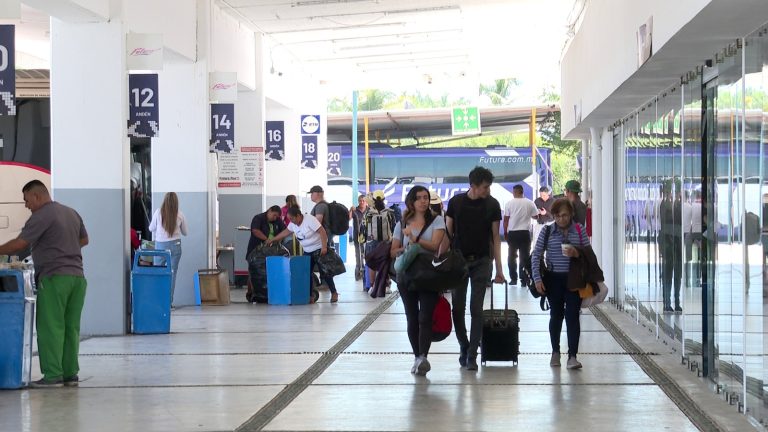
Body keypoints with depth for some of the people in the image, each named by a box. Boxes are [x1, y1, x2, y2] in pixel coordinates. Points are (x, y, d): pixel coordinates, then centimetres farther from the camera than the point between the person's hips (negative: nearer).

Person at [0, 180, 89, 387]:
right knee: (71, 327, 9)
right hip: (77, 276, 8)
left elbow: (20, 244, -11)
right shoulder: (72, 213, 17)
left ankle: (53, 375, -6)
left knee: (51, 327, -4)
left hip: (54, 277, -7)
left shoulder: (42, 216, -8)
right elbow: (84, 239, 29)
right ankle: (70, 374, 10)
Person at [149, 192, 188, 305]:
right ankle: (169, 301, 1)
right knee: (172, 273, 2)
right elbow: (185, 232, 11)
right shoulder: (180, 215, -3)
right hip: (175, 245, 0)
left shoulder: (158, 212, -5)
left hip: (160, 245, 0)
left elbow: (151, 228, 8)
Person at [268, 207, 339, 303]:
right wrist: (272, 240, 16)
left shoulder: (310, 219, -23)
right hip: (307, 252, 8)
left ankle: (334, 293, 6)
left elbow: (322, 232, -26)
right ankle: (309, 296, 5)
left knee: (324, 273, -7)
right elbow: (285, 232, 15)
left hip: (320, 249, -8)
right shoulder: (293, 224, 1)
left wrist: (324, 247, -32)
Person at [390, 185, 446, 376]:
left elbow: (436, 245, -11)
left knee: (425, 318, -13)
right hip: (406, 276, 3)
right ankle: (417, 357, 16)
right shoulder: (402, 224, 9)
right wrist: (406, 249, -9)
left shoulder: (436, 221, 1)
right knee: (412, 319, 8)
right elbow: (393, 251, 10)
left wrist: (414, 239, -17)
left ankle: (423, 357, -24)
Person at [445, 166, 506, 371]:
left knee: (476, 308, -2)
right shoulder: (456, 202, -3)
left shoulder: (492, 205, -2)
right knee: (458, 308, 4)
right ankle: (463, 347, 23)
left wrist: (499, 268, 1)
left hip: (481, 262, 0)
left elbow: (495, 237, 2)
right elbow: (448, 233, 5)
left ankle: (472, 355, 1)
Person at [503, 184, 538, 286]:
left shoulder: (509, 203, -4)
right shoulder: (530, 203, -2)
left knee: (512, 256, 12)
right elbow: (536, 216, 7)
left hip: (512, 233, 0)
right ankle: (524, 280, 1)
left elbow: (506, 219, -3)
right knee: (525, 257, 4)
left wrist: (505, 232, 8)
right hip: (525, 232, 0)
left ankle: (513, 279, 15)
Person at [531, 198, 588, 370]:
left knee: (572, 315, -6)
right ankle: (555, 352, 26)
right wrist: (537, 278, -8)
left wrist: (577, 254, -16)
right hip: (554, 279, 1)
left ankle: (572, 355, -6)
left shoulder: (579, 230, 1)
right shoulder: (547, 231, -1)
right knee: (556, 315, 11)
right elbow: (536, 255, -1)